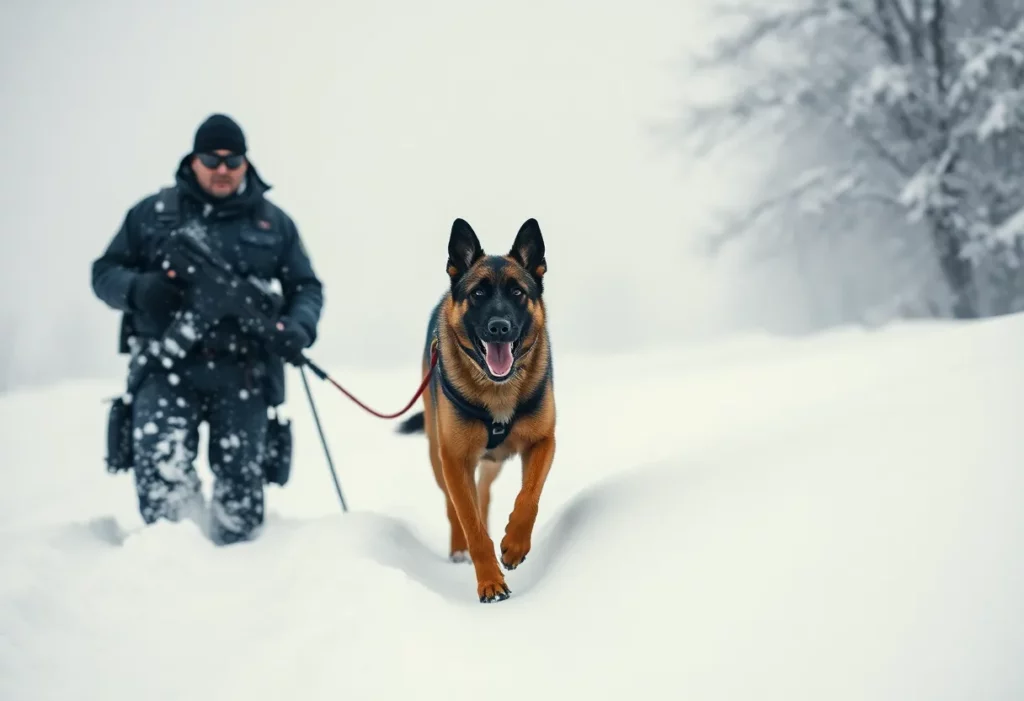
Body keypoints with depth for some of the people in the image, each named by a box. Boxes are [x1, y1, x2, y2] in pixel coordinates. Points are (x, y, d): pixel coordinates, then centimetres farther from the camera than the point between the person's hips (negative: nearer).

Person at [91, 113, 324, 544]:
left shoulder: (273, 222, 12)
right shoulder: (153, 213, 9)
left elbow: (306, 286, 17)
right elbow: (105, 272, 12)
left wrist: (299, 326, -6)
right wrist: (138, 288, -12)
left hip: (243, 371, 2)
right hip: (167, 365, -1)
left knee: (241, 485, 3)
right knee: (160, 469, -22)